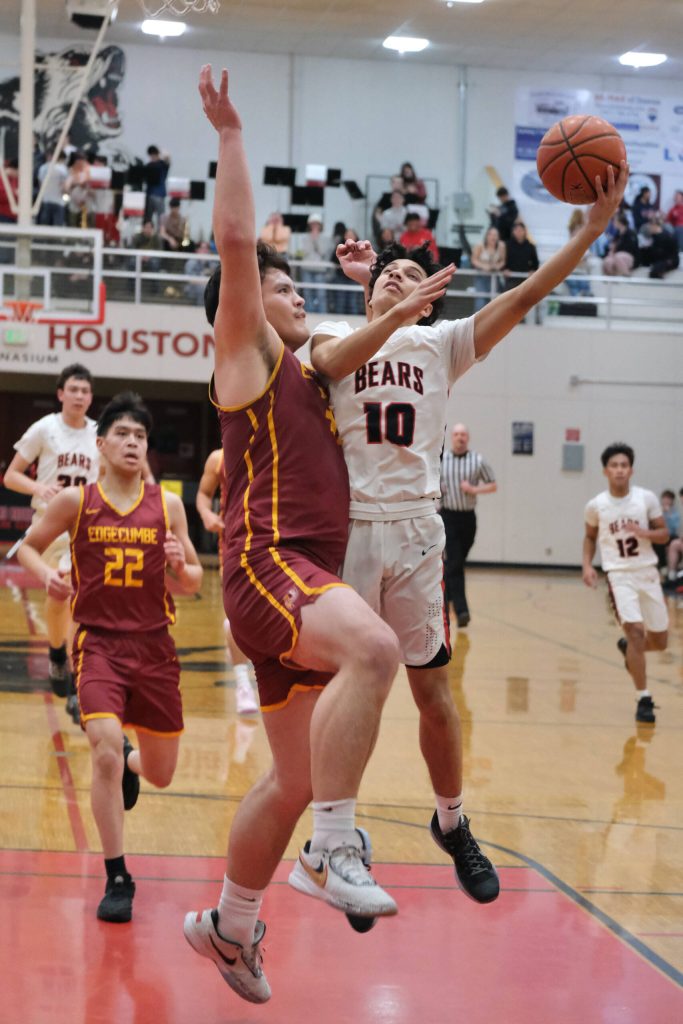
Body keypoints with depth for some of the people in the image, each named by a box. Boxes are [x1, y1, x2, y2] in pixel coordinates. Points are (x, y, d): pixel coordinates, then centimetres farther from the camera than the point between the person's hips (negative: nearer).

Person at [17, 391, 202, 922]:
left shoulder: (167, 505, 0)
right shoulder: (76, 501, -3)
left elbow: (193, 584, 6)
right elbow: (29, 547, 11)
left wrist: (181, 566, -17)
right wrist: (48, 574, -10)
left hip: (155, 645, 2)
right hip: (99, 642, -2)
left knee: (161, 775, 11)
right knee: (106, 749, -22)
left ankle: (128, 762, 50)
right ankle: (117, 880, -8)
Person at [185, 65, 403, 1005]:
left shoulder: (303, 373, 24)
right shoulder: (246, 355, 2)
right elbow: (236, 241, -10)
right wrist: (230, 134, -7)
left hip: (307, 575, 9)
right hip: (269, 564, -9)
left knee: (296, 781, 13)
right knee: (374, 648, -38)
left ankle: (229, 925, 29)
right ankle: (334, 851, -34)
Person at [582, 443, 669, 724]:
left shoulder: (647, 499, -6)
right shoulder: (596, 506, -5)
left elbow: (664, 534, 1)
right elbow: (590, 537, 12)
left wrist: (642, 532, -19)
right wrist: (587, 565, -2)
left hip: (648, 573, 2)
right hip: (619, 575, -2)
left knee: (659, 641, 11)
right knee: (635, 631, -19)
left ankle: (627, 647, 46)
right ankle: (643, 699, -10)